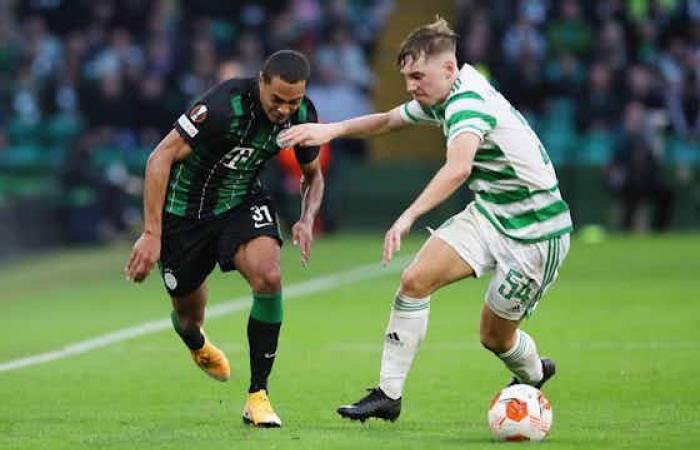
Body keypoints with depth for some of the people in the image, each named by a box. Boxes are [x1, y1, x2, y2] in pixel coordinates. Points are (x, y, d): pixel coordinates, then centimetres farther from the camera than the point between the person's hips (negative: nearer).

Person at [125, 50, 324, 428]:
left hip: (241, 202, 3)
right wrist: (152, 234, -28)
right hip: (184, 209, -3)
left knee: (268, 276, -26)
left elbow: (313, 175, 8)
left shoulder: (302, 115, -13)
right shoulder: (226, 105, -31)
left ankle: (258, 396, -16)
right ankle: (197, 344, 52)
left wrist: (307, 220, -13)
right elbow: (160, 158, -27)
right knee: (188, 317, 8)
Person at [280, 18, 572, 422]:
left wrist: (409, 216, -55)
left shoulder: (469, 102, -27)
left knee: (495, 337, 2)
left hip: (535, 233, -8)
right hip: (488, 214, 8)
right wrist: (332, 130, 6)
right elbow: (387, 121, 21)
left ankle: (534, 374, 37)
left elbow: (458, 169, -46)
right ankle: (389, 394, -7)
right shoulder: (442, 99, 3)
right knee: (416, 279, -11)